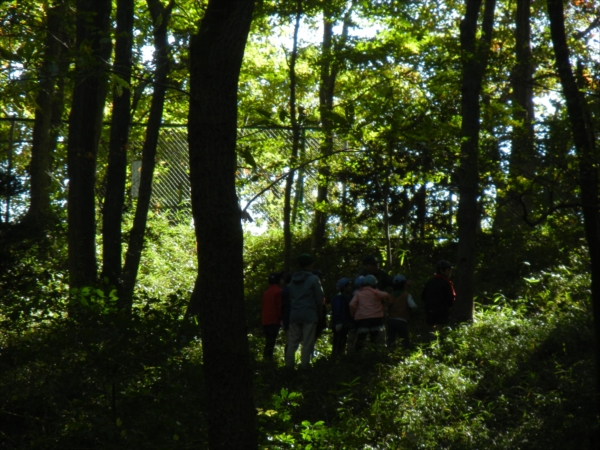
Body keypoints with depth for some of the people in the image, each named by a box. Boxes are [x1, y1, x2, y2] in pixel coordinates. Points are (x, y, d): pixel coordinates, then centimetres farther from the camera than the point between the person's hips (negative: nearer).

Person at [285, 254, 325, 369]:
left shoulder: (293, 279, 13)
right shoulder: (313, 279, -4)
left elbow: (289, 297, 13)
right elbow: (319, 298, -4)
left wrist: (292, 311, 16)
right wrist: (319, 314, 6)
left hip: (294, 315, 5)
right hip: (309, 315, -5)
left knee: (292, 342, 7)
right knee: (307, 343, -3)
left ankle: (289, 366, 4)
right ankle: (305, 366, -5)